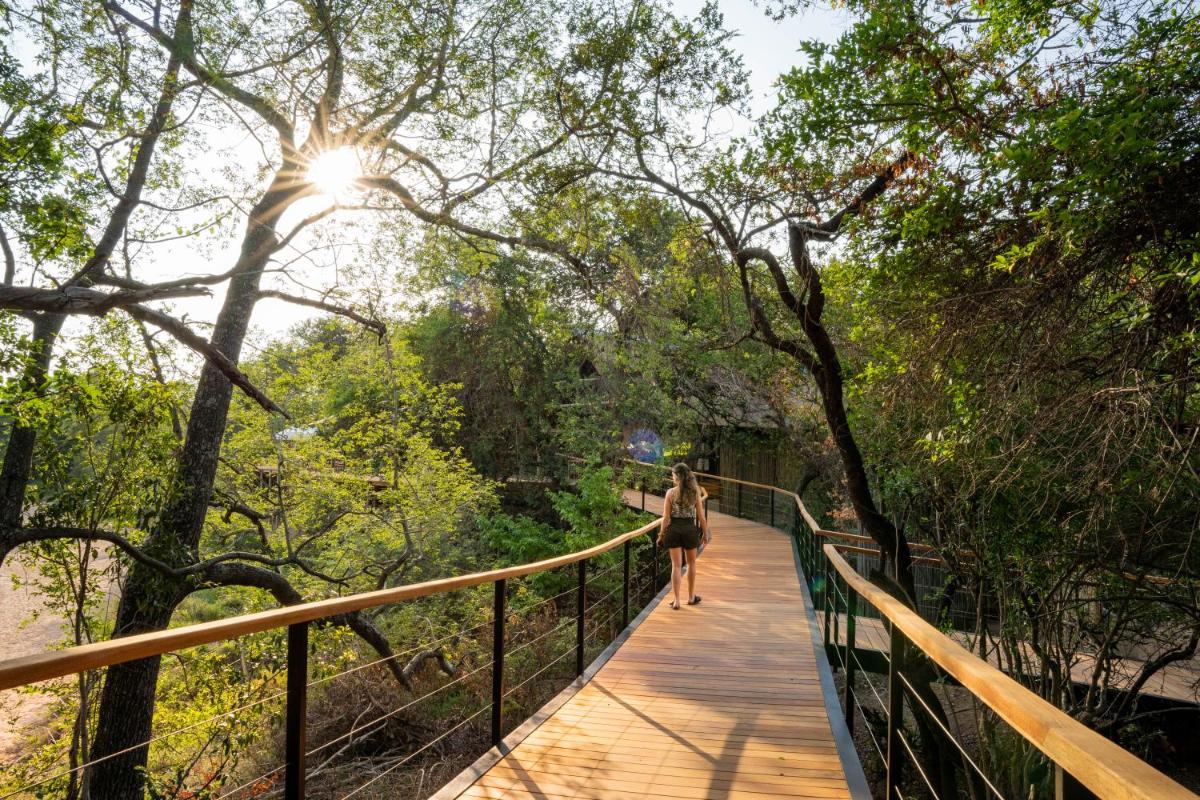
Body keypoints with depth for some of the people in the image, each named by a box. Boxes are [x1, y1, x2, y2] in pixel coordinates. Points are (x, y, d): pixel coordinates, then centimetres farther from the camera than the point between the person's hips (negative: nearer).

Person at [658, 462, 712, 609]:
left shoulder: (671, 492, -9)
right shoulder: (695, 492, -4)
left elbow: (666, 517, -7)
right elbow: (701, 516, -1)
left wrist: (661, 534, 2)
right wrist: (706, 533, 10)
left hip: (674, 530, -1)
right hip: (690, 529, 1)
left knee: (676, 565, 4)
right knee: (691, 563, 19)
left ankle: (676, 600, 4)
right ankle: (691, 597, 29)